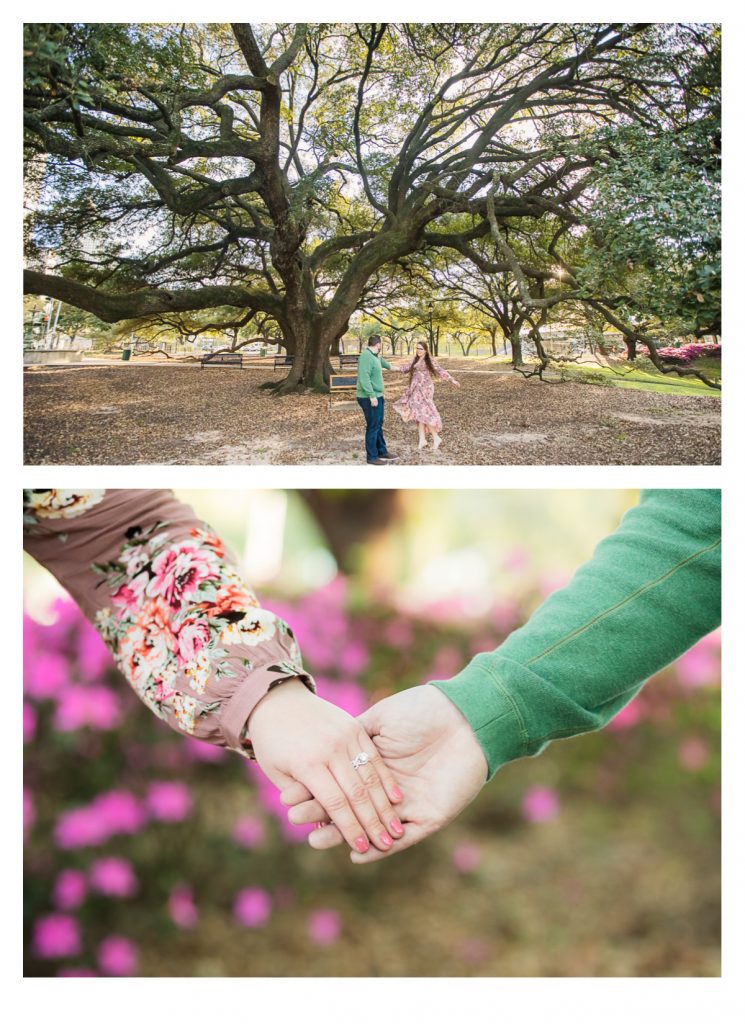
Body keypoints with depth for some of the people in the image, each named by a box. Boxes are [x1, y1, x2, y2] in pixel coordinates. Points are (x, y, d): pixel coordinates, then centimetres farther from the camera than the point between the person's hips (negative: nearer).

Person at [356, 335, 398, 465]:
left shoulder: (375, 356, 14)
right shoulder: (366, 356, -18)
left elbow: (381, 360, 40)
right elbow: (364, 378, -27)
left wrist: (389, 366, 59)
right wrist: (372, 396, -29)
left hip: (377, 396, 10)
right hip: (370, 398, -10)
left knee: (378, 425, 18)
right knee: (373, 427, -5)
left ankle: (382, 452, 28)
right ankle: (372, 458, 0)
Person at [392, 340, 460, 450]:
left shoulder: (430, 361, -8)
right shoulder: (415, 360, 12)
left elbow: (440, 371, -12)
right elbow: (407, 368, 25)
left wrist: (452, 380, -20)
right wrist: (393, 368, 21)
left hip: (425, 389, -7)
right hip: (416, 389, 7)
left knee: (424, 413, -10)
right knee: (419, 413, 6)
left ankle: (436, 438, 0)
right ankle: (422, 439, 10)